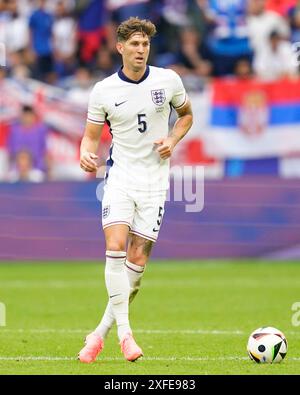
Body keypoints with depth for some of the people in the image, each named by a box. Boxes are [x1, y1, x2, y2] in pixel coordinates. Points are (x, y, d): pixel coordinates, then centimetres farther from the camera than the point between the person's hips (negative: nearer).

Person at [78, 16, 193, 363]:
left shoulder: (168, 81, 0)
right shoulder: (103, 91, -2)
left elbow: (186, 115, 17)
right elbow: (91, 135, 5)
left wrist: (173, 140, -3)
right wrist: (87, 154, -18)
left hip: (154, 179, 1)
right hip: (120, 175, -1)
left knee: (138, 260, -2)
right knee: (115, 248, -20)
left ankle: (101, 332, 8)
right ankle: (124, 332, -15)